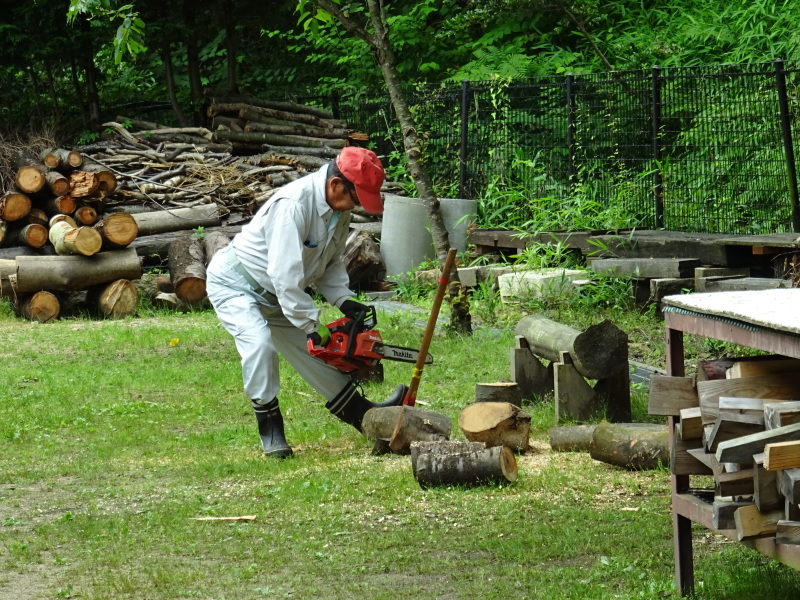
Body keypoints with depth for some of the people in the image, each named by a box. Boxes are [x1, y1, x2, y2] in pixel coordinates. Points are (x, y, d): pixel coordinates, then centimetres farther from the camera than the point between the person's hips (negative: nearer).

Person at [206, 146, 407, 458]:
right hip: (234, 285, -8)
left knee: (313, 353, 12)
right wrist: (312, 325, -31)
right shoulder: (294, 205, -34)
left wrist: (343, 299, -10)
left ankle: (364, 414, 25)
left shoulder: (339, 209, -5)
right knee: (259, 343, -30)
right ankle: (269, 426, -15)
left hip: (272, 294, 8)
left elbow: (330, 263, 8)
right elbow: (285, 274, -36)